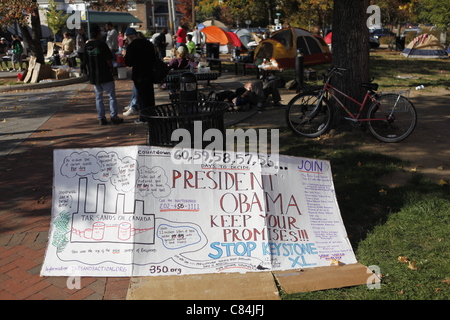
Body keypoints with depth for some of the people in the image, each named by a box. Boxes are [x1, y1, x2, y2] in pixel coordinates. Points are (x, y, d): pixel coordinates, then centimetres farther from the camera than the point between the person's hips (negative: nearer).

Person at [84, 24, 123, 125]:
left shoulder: (87, 46, 3)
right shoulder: (102, 44, -14)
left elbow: (86, 62, 8)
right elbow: (108, 59, -13)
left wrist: (89, 73, 18)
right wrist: (112, 68, 4)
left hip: (93, 76, 5)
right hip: (105, 75, -5)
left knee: (98, 97, 12)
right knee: (111, 96, 4)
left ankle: (101, 118, 11)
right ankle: (114, 117, 3)